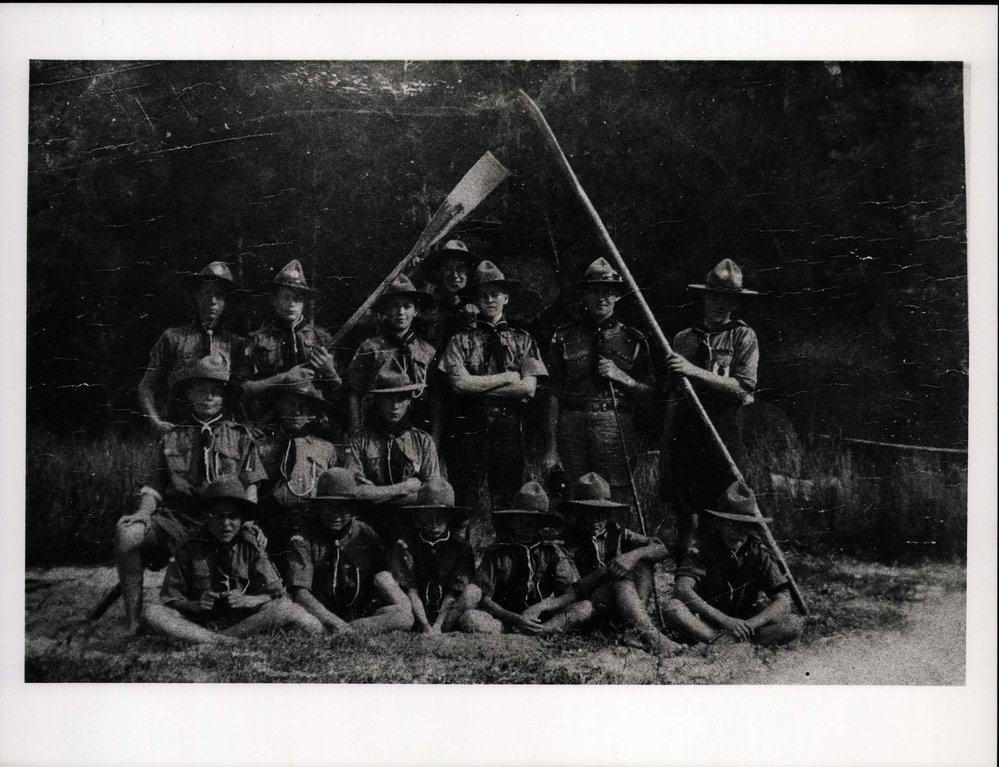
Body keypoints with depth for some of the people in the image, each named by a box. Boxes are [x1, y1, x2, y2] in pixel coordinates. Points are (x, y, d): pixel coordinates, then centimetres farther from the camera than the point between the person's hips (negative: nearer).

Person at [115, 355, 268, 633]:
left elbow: (250, 488, 8)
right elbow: (154, 487, 14)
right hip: (176, 517, 1)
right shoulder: (172, 438, 19)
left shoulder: (241, 437, 15)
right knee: (127, 532, -28)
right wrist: (143, 513, -8)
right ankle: (133, 620, -18)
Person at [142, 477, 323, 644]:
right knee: (151, 613, -25)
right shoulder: (191, 549, 1)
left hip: (242, 619, 0)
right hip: (198, 620, 0)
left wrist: (246, 601, -19)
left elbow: (275, 594, 0)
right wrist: (195, 605, -19)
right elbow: (170, 598, 2)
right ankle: (220, 641, -35)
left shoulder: (251, 548, 3)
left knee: (285, 608, -24)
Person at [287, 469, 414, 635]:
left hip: (363, 614, 3)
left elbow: (383, 579, 1)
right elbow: (300, 593, -11)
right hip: (321, 616, -2)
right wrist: (337, 623, -27)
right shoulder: (303, 539, -1)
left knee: (405, 617, -29)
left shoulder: (366, 535, 8)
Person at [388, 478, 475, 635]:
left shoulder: (461, 547, -1)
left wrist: (437, 627, -22)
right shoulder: (404, 545, -3)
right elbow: (410, 591, -9)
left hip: (448, 620, 1)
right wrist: (426, 627, -21)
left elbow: (453, 593, -8)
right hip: (415, 620, 0)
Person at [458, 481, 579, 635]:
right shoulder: (496, 552, 2)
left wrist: (539, 607, -21)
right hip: (504, 619, 0)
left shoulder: (553, 551, 4)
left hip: (543, 619, 0)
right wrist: (514, 618, -22)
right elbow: (483, 598, -6)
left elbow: (570, 595, -3)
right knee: (470, 618, -31)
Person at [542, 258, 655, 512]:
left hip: (617, 433, 0)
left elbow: (648, 398, 11)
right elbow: (554, 396, 6)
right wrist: (551, 448, 1)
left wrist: (620, 376, -6)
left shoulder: (633, 340, 11)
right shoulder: (564, 338, 9)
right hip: (572, 431, 0)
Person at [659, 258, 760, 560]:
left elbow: (743, 387, -8)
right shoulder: (683, 339, 15)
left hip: (723, 435, -3)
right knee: (685, 517, 6)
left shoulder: (743, 336, 4)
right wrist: (665, 449, 13)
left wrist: (695, 372, -17)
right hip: (683, 437, 3)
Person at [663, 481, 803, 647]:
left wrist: (748, 625, -32)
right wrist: (725, 620, -41)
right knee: (673, 608, -33)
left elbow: (783, 601, -14)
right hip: (706, 621, -2)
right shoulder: (703, 548, -15)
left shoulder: (758, 553, -8)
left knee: (795, 624, -23)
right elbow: (682, 588, -31)